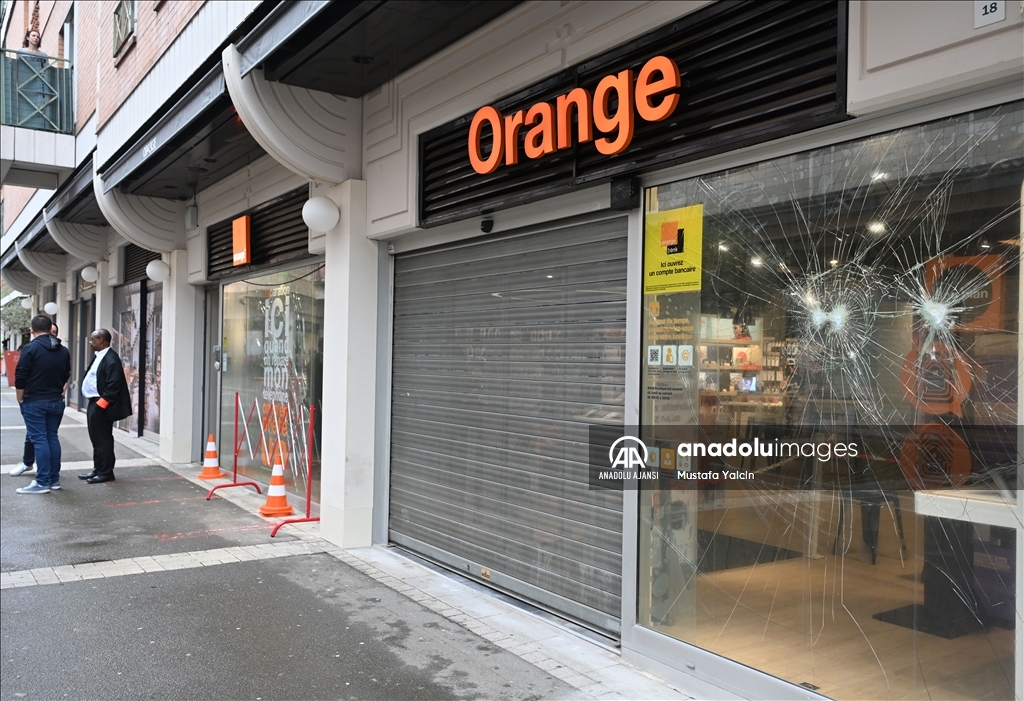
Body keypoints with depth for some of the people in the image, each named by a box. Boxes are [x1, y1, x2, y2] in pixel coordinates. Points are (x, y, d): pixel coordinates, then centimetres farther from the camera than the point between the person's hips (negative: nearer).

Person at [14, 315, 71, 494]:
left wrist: (21, 399, 0)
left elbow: (20, 377, -12)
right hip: (56, 401, 6)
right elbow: (66, 376, 13)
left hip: (34, 402, -5)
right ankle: (54, 479, 13)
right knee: (52, 437, 11)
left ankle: (42, 482, -4)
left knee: (39, 439, -4)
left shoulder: (30, 348, -13)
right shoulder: (63, 350, 7)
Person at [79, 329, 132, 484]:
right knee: (97, 439, 16)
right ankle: (98, 470, 25)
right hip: (94, 404, 10)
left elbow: (113, 387, -23)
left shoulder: (111, 359, -18)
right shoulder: (99, 357, 14)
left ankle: (106, 473, 5)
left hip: (101, 407, -10)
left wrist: (100, 404, -21)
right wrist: (94, 404, 14)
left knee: (103, 440, -2)